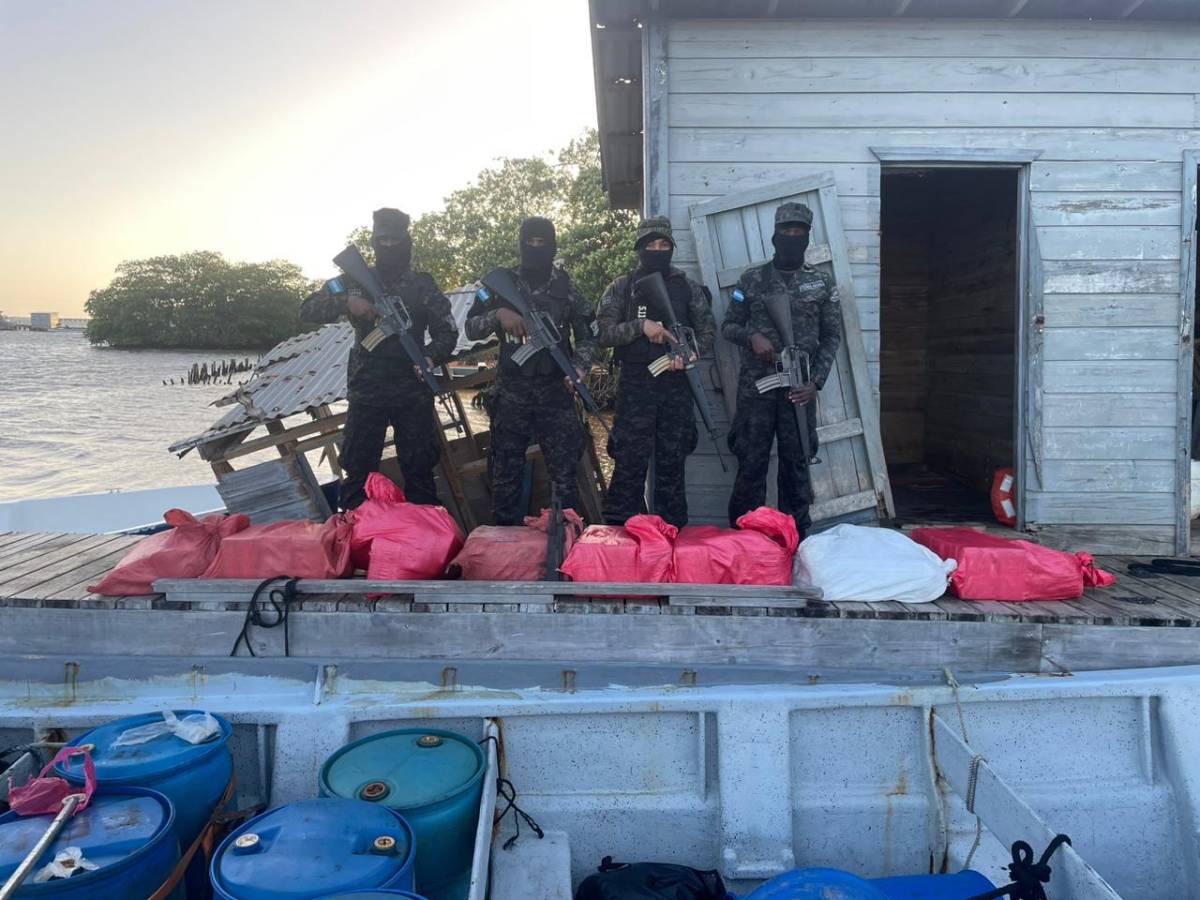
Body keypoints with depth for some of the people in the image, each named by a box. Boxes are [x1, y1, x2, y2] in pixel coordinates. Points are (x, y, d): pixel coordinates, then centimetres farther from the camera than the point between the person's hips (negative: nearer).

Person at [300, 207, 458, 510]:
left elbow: (447, 332, 1)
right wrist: (346, 302, -18)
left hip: (413, 394, -1)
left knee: (418, 472, 4)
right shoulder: (355, 280, 7)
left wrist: (431, 356, -20)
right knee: (357, 470, 5)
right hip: (365, 393, 1)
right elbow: (308, 310, 0)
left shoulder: (423, 285, 5)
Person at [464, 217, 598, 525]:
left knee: (564, 473, 0)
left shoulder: (566, 286, 5)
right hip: (511, 394, 1)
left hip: (556, 393, 0)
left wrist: (580, 367, -8)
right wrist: (498, 314, -15)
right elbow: (471, 329, 3)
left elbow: (587, 335, 10)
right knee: (506, 474, 7)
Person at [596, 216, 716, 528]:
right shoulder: (621, 288, 6)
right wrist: (641, 325, -16)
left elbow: (707, 330, 9)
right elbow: (603, 332, -2)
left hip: (677, 387, 2)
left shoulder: (688, 287, 10)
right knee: (630, 463, -3)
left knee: (672, 464, 7)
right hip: (635, 387, -2)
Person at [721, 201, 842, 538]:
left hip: (799, 388, 1)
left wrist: (816, 382, -5)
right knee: (751, 462, 1)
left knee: (796, 463, 6)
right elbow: (727, 326, 10)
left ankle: (796, 535, 16)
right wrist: (751, 336, -12)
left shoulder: (822, 284, 7)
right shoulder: (752, 280, 6)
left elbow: (831, 337, 7)